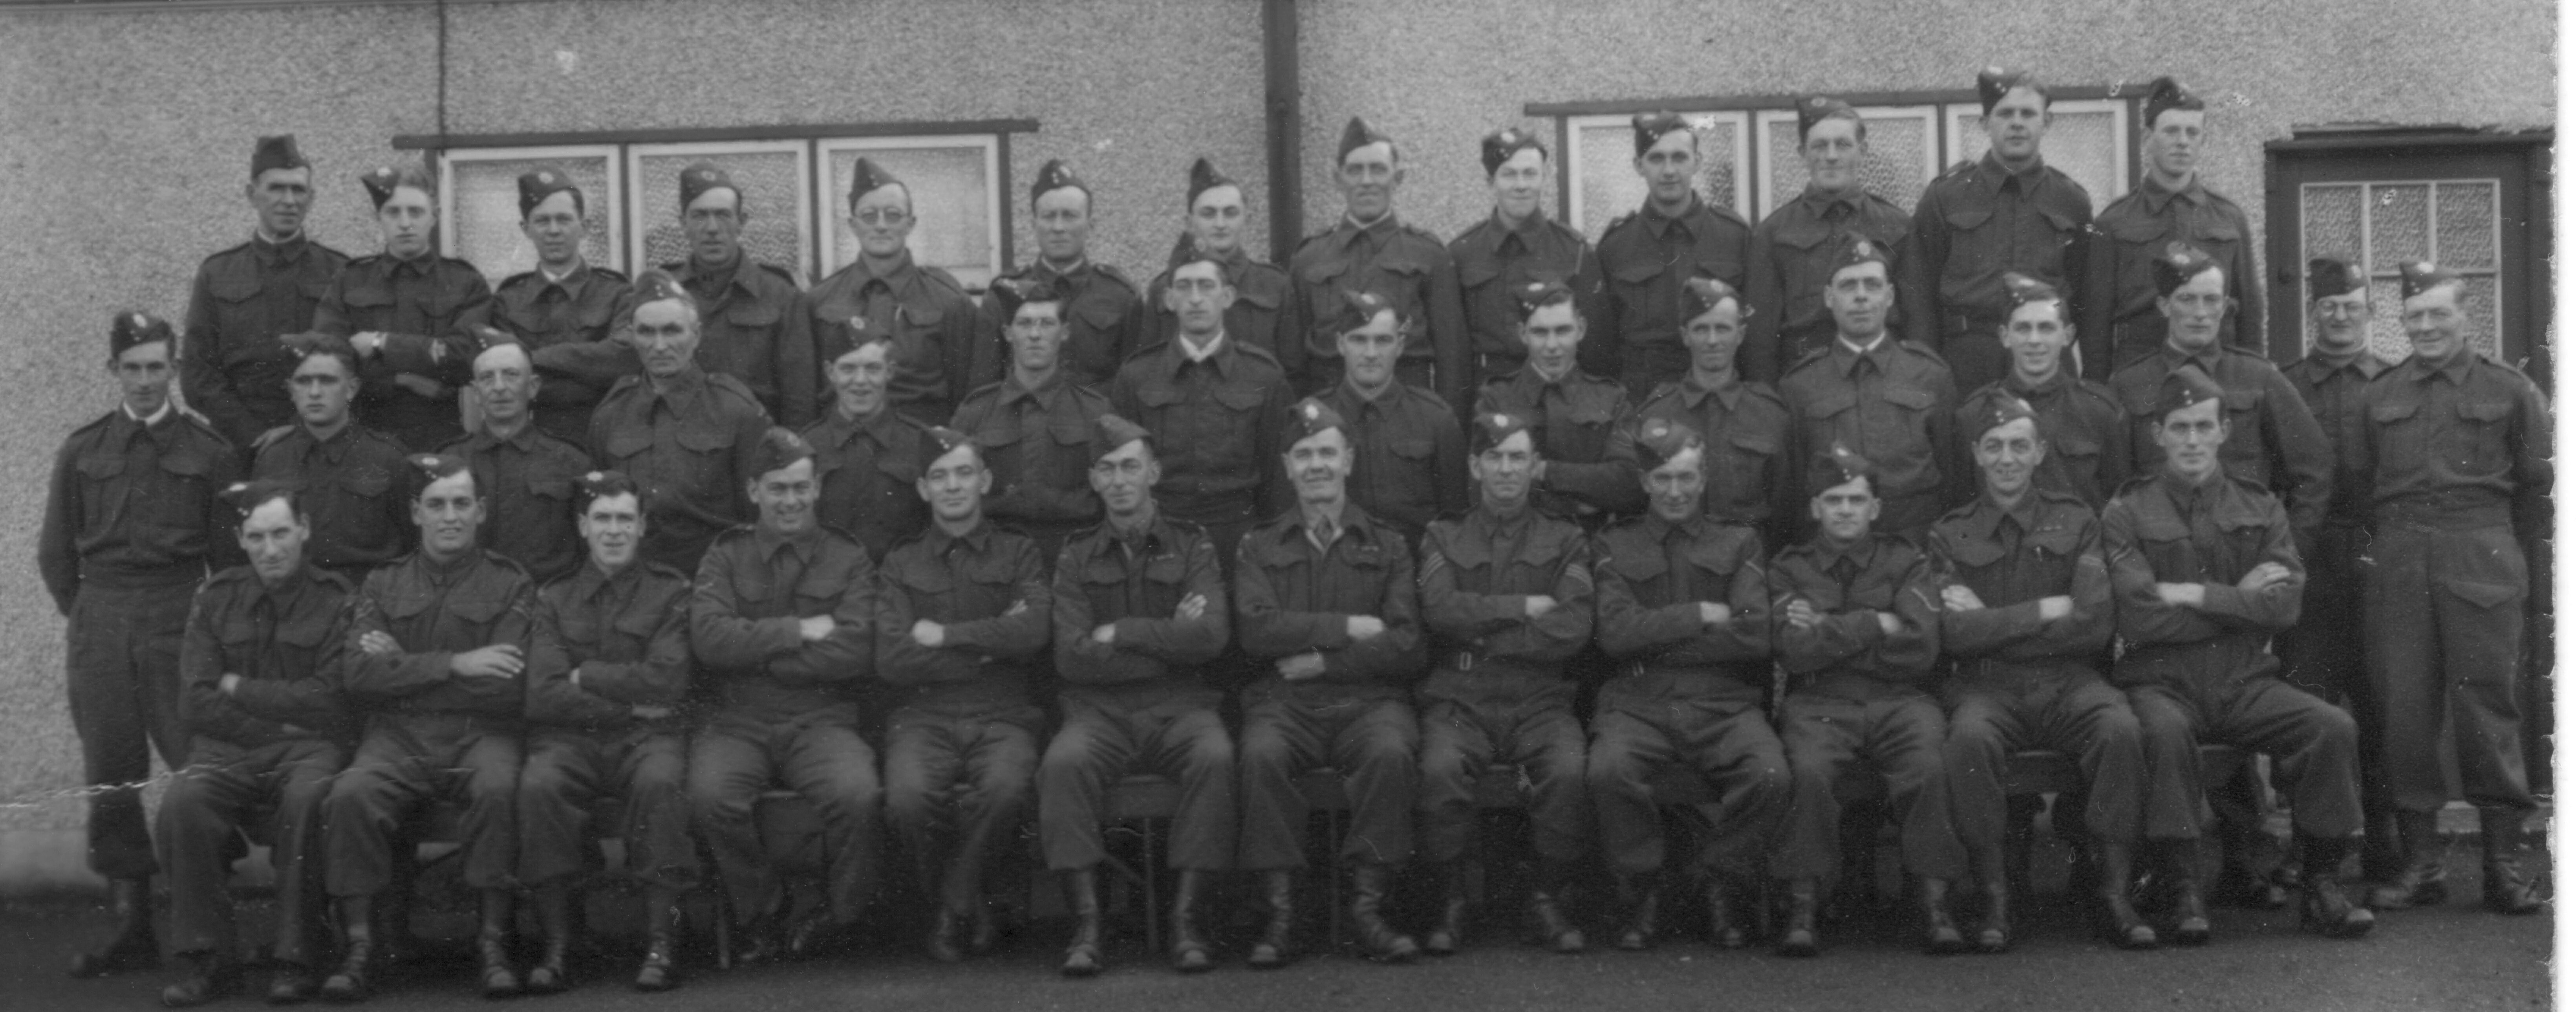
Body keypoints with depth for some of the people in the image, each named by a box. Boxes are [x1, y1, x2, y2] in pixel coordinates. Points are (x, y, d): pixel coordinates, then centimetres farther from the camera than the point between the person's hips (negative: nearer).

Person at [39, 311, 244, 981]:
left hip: (180, 621, -2)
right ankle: (131, 928, 8)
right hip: (98, 633, 2)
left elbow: (229, 552, 6)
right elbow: (55, 552, 15)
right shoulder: (81, 452, 11)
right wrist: (88, 617, 10)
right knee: (110, 780, 2)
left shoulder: (209, 452, 5)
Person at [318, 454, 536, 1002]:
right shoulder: (382, 586, 16)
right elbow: (357, 678, 0)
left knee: (499, 789, -34)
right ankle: (358, 947, -18)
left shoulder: (509, 584, 10)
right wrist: (455, 664, -9)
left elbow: (509, 686, -4)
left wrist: (404, 668, -3)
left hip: (479, 732, -1)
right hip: (398, 736, 2)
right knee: (350, 794, -29)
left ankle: (495, 942, -23)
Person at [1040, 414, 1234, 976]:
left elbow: (1210, 637, -7)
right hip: (1100, 712, 0)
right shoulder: (1076, 558, 12)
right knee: (1063, 763, -32)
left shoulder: (1193, 547, 11)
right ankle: (1087, 923, -27)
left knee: (1215, 759, -33)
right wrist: (1170, 641, -4)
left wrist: (1121, 632, -6)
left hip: (1180, 707, 0)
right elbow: (1073, 658, -3)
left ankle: (1185, 918, -27)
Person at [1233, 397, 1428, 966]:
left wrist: (1323, 659, -7)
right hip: (1284, 701, 0)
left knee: (1390, 753, -33)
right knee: (1262, 756, -33)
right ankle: (1280, 912, -23)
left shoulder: (1388, 548, 15)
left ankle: (1367, 909, -23)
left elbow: (1408, 651, 2)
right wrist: (1350, 628, -8)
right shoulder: (1259, 549, 16)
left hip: (1368, 699, 0)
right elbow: (1257, 631, -4)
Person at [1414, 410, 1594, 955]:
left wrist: (1481, 635, -5)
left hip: (1540, 699, 0)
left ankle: (1547, 900, -9)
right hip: (1459, 699, 0)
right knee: (1441, 769, -32)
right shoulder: (1442, 537, 16)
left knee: (1569, 771, -31)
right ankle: (1453, 904, -13)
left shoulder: (1565, 540, 14)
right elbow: (1440, 610, -4)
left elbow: (1573, 629, -2)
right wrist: (1523, 607, -6)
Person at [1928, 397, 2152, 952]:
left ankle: (2113, 893, -21)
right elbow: (1954, 634, -6)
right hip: (1986, 685, -1)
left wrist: (1992, 623, -4)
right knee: (1969, 736, -35)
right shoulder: (1949, 535, 10)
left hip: (2068, 679, 1)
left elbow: (2094, 628, -2)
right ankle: (1995, 897, -24)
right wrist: (2047, 610, -7)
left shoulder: (2075, 522, 12)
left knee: (2119, 726, -31)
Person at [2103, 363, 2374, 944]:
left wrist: (2195, 596, -9)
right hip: (2163, 682, -3)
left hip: (2246, 683, 3)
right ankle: (2183, 892, -25)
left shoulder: (2261, 509, 13)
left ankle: (2319, 883, -8)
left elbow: (2284, 607, -2)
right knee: (2166, 733, -36)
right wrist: (2239, 598, -4)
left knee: (2332, 726, -22)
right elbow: (2140, 620, -10)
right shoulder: (2126, 515, 3)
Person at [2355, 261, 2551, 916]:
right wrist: (2384, 554, 6)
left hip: (2482, 562, -2)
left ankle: (2505, 864, 7)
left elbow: (2537, 492, 7)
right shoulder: (2379, 397, 13)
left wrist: (2538, 586, 2)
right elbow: (2361, 491, 15)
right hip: (2398, 565, 2)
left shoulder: (2510, 391, 7)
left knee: (2487, 705, -2)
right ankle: (2418, 861, 9)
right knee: (2402, 709, 0)